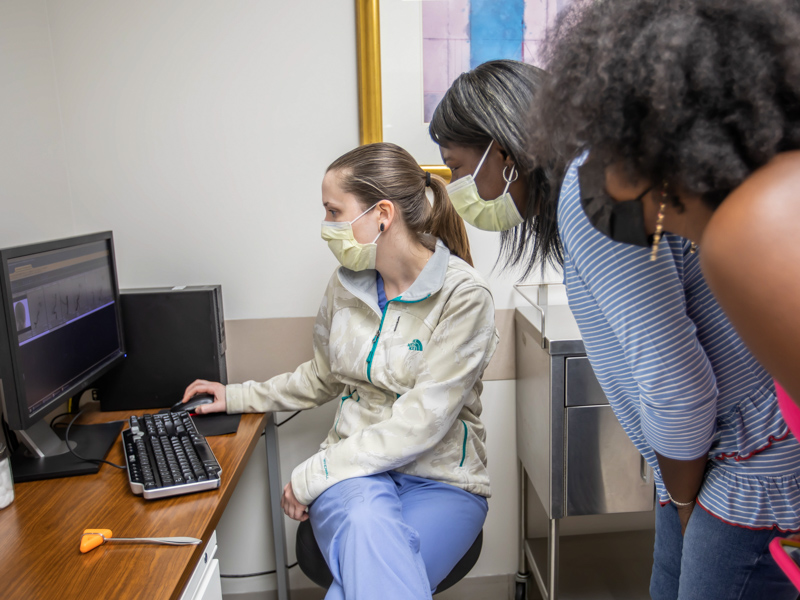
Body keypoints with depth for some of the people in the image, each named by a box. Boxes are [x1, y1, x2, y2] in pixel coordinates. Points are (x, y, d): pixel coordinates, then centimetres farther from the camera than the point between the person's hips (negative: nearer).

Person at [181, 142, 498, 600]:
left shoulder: (463, 294, -14)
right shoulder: (348, 282, 5)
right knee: (366, 522, -33)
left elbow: (419, 424, -19)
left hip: (440, 479, -3)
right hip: (357, 471, 4)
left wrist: (311, 476, -15)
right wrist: (237, 397, 20)